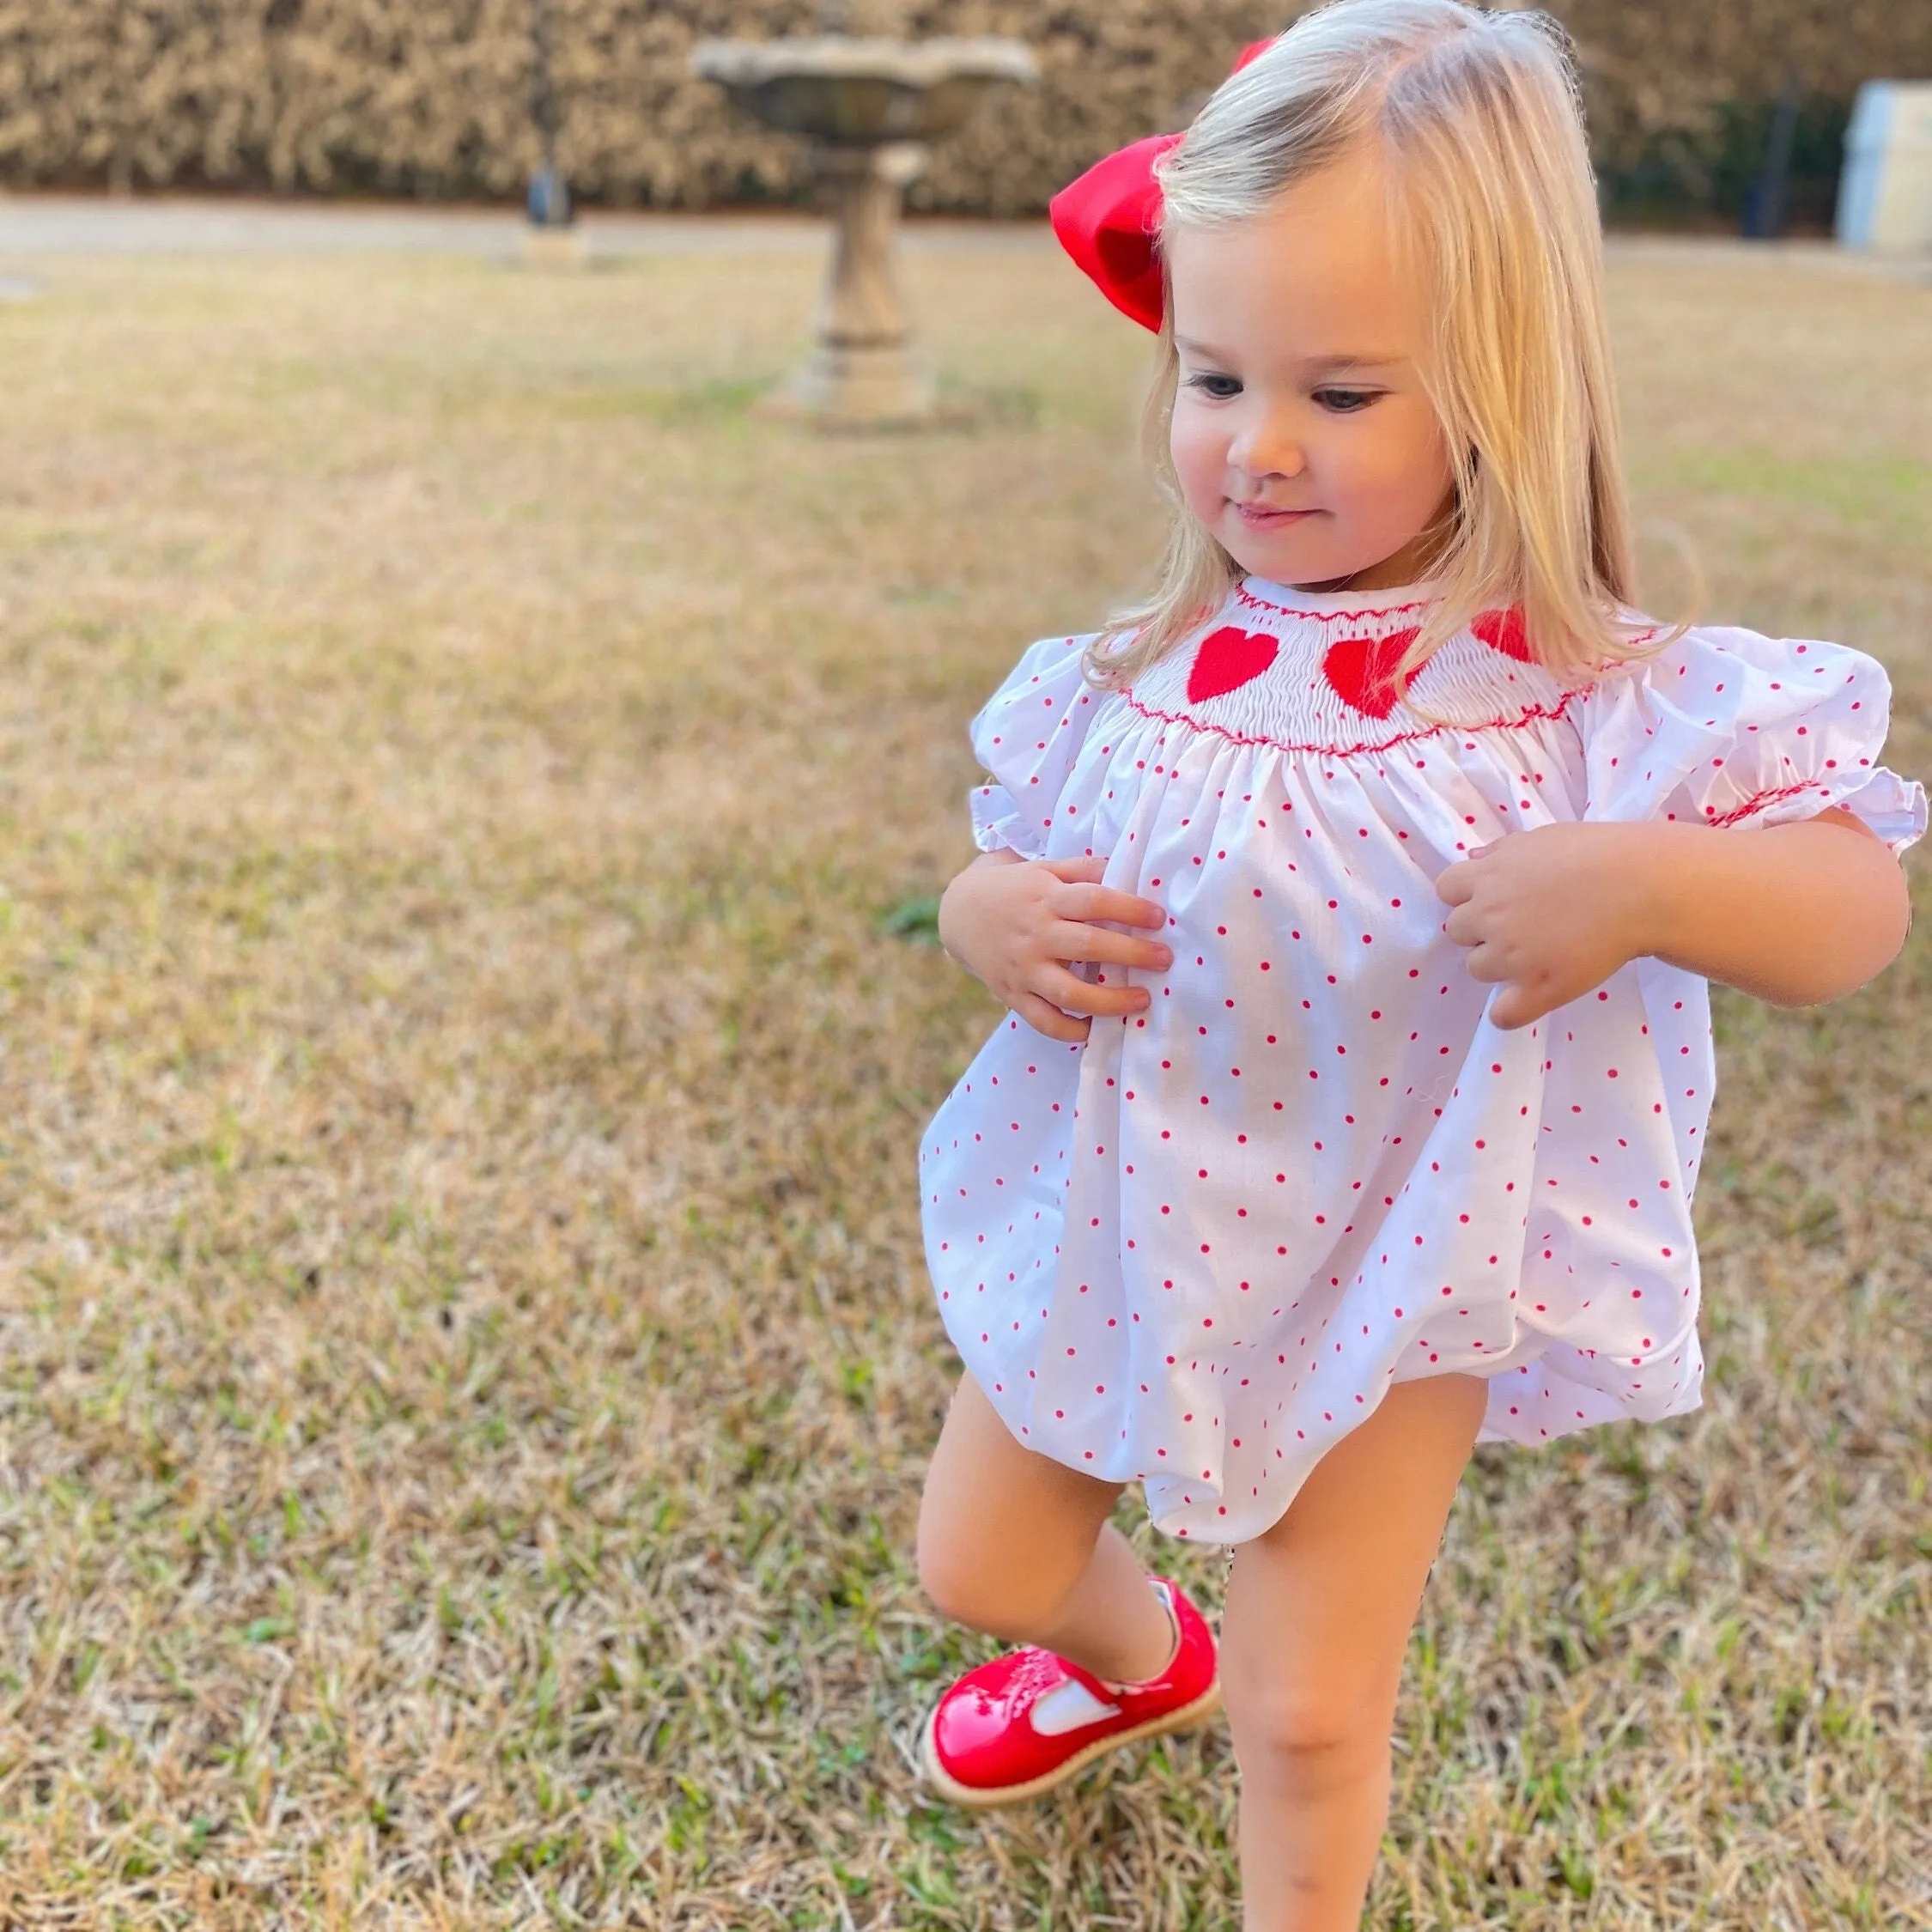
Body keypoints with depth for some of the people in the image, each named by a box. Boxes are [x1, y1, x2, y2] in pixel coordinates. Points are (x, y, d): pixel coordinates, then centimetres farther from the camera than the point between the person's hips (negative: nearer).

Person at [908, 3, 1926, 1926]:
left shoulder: (1595, 697, -21)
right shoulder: (1138, 680, -10)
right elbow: (1003, 872, 5)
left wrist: (1644, 879, -37)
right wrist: (988, 920, -19)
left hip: (1391, 1277, -4)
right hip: (1117, 1239, 5)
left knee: (1310, 1713, 7)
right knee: (977, 1563, 23)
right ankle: (1133, 1658, 59)